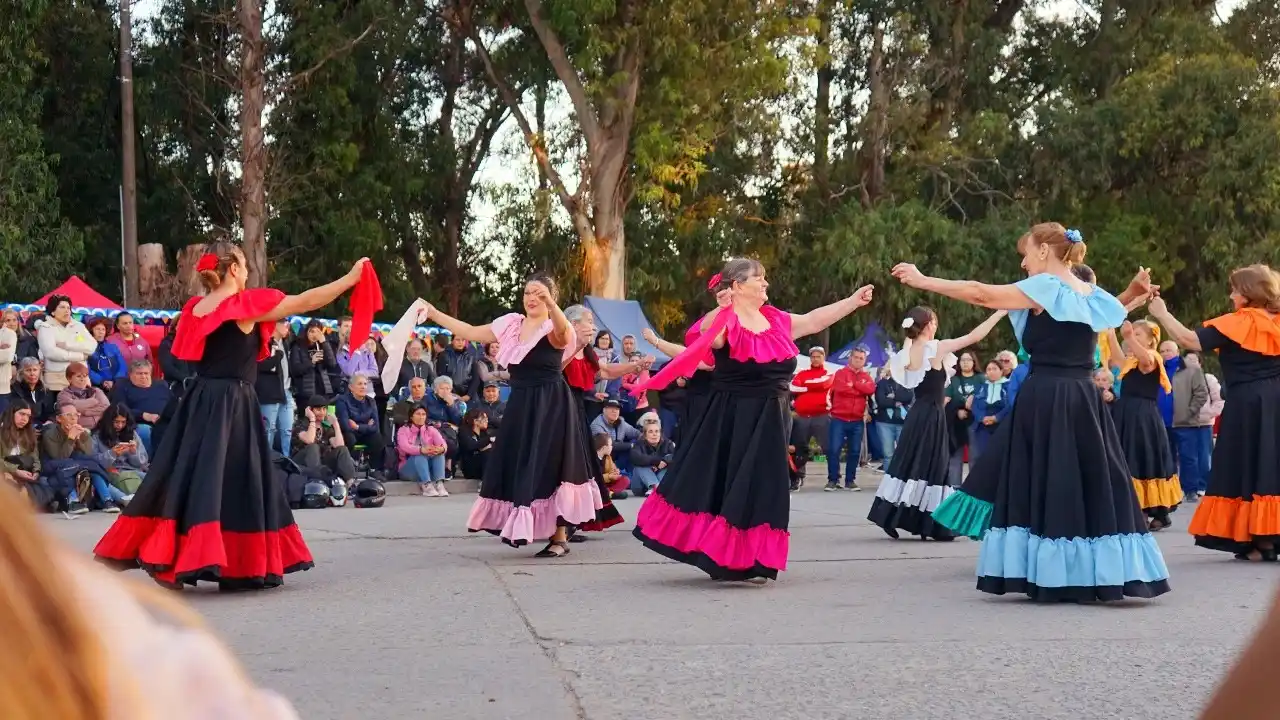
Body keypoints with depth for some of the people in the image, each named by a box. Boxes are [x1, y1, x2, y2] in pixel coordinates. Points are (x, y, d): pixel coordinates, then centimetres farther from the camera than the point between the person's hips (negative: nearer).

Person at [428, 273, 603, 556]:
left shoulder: (555, 330, -10)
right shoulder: (511, 324, 9)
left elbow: (563, 331, -35)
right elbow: (471, 332, 11)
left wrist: (550, 305, -54)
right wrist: (434, 314, 7)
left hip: (550, 408, -7)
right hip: (521, 406, 7)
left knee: (547, 468, -6)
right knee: (518, 468, 8)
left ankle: (559, 538, 2)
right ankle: (523, 528, 22)